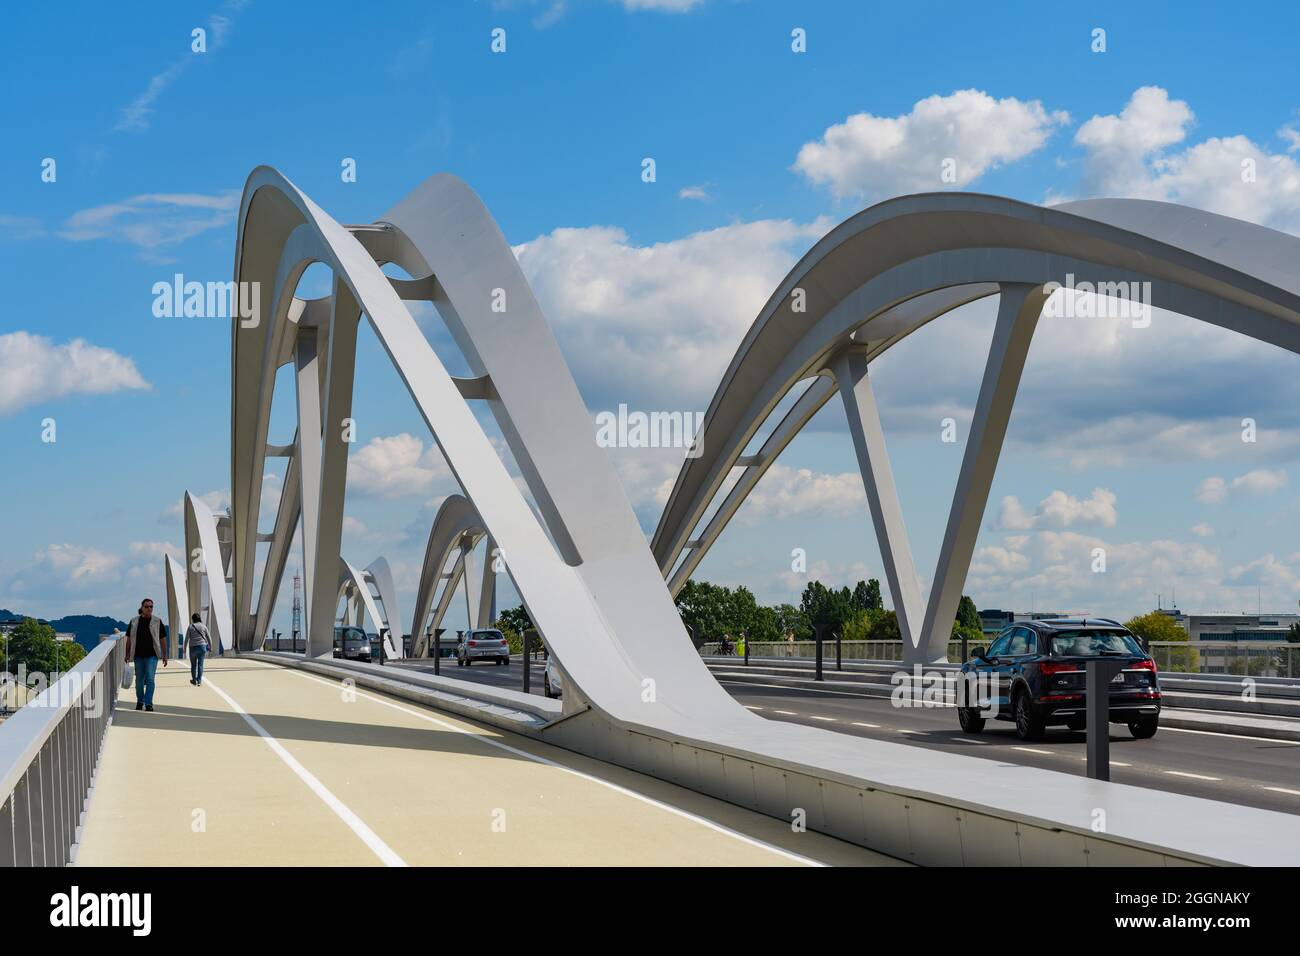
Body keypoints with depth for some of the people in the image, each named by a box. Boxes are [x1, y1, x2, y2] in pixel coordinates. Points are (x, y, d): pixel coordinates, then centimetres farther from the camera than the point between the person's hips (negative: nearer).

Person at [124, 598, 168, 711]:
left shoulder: (157, 622, 2)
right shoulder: (134, 621, 5)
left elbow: (163, 639, 4)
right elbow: (129, 639, 10)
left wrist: (165, 655, 1)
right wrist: (127, 654, 7)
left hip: (152, 655, -2)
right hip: (138, 656, 2)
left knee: (150, 679, -12)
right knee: (139, 680, 11)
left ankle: (148, 703, -12)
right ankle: (140, 702, 26)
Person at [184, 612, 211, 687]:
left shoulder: (190, 627, 1)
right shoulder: (203, 627, 5)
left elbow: (187, 639, -2)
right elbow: (209, 638, 6)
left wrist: (185, 649, 5)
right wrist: (210, 647, 17)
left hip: (193, 647, -1)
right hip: (202, 646, 1)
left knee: (193, 665, 12)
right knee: (200, 664, 2)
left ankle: (194, 680, 21)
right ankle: (199, 681, -4)